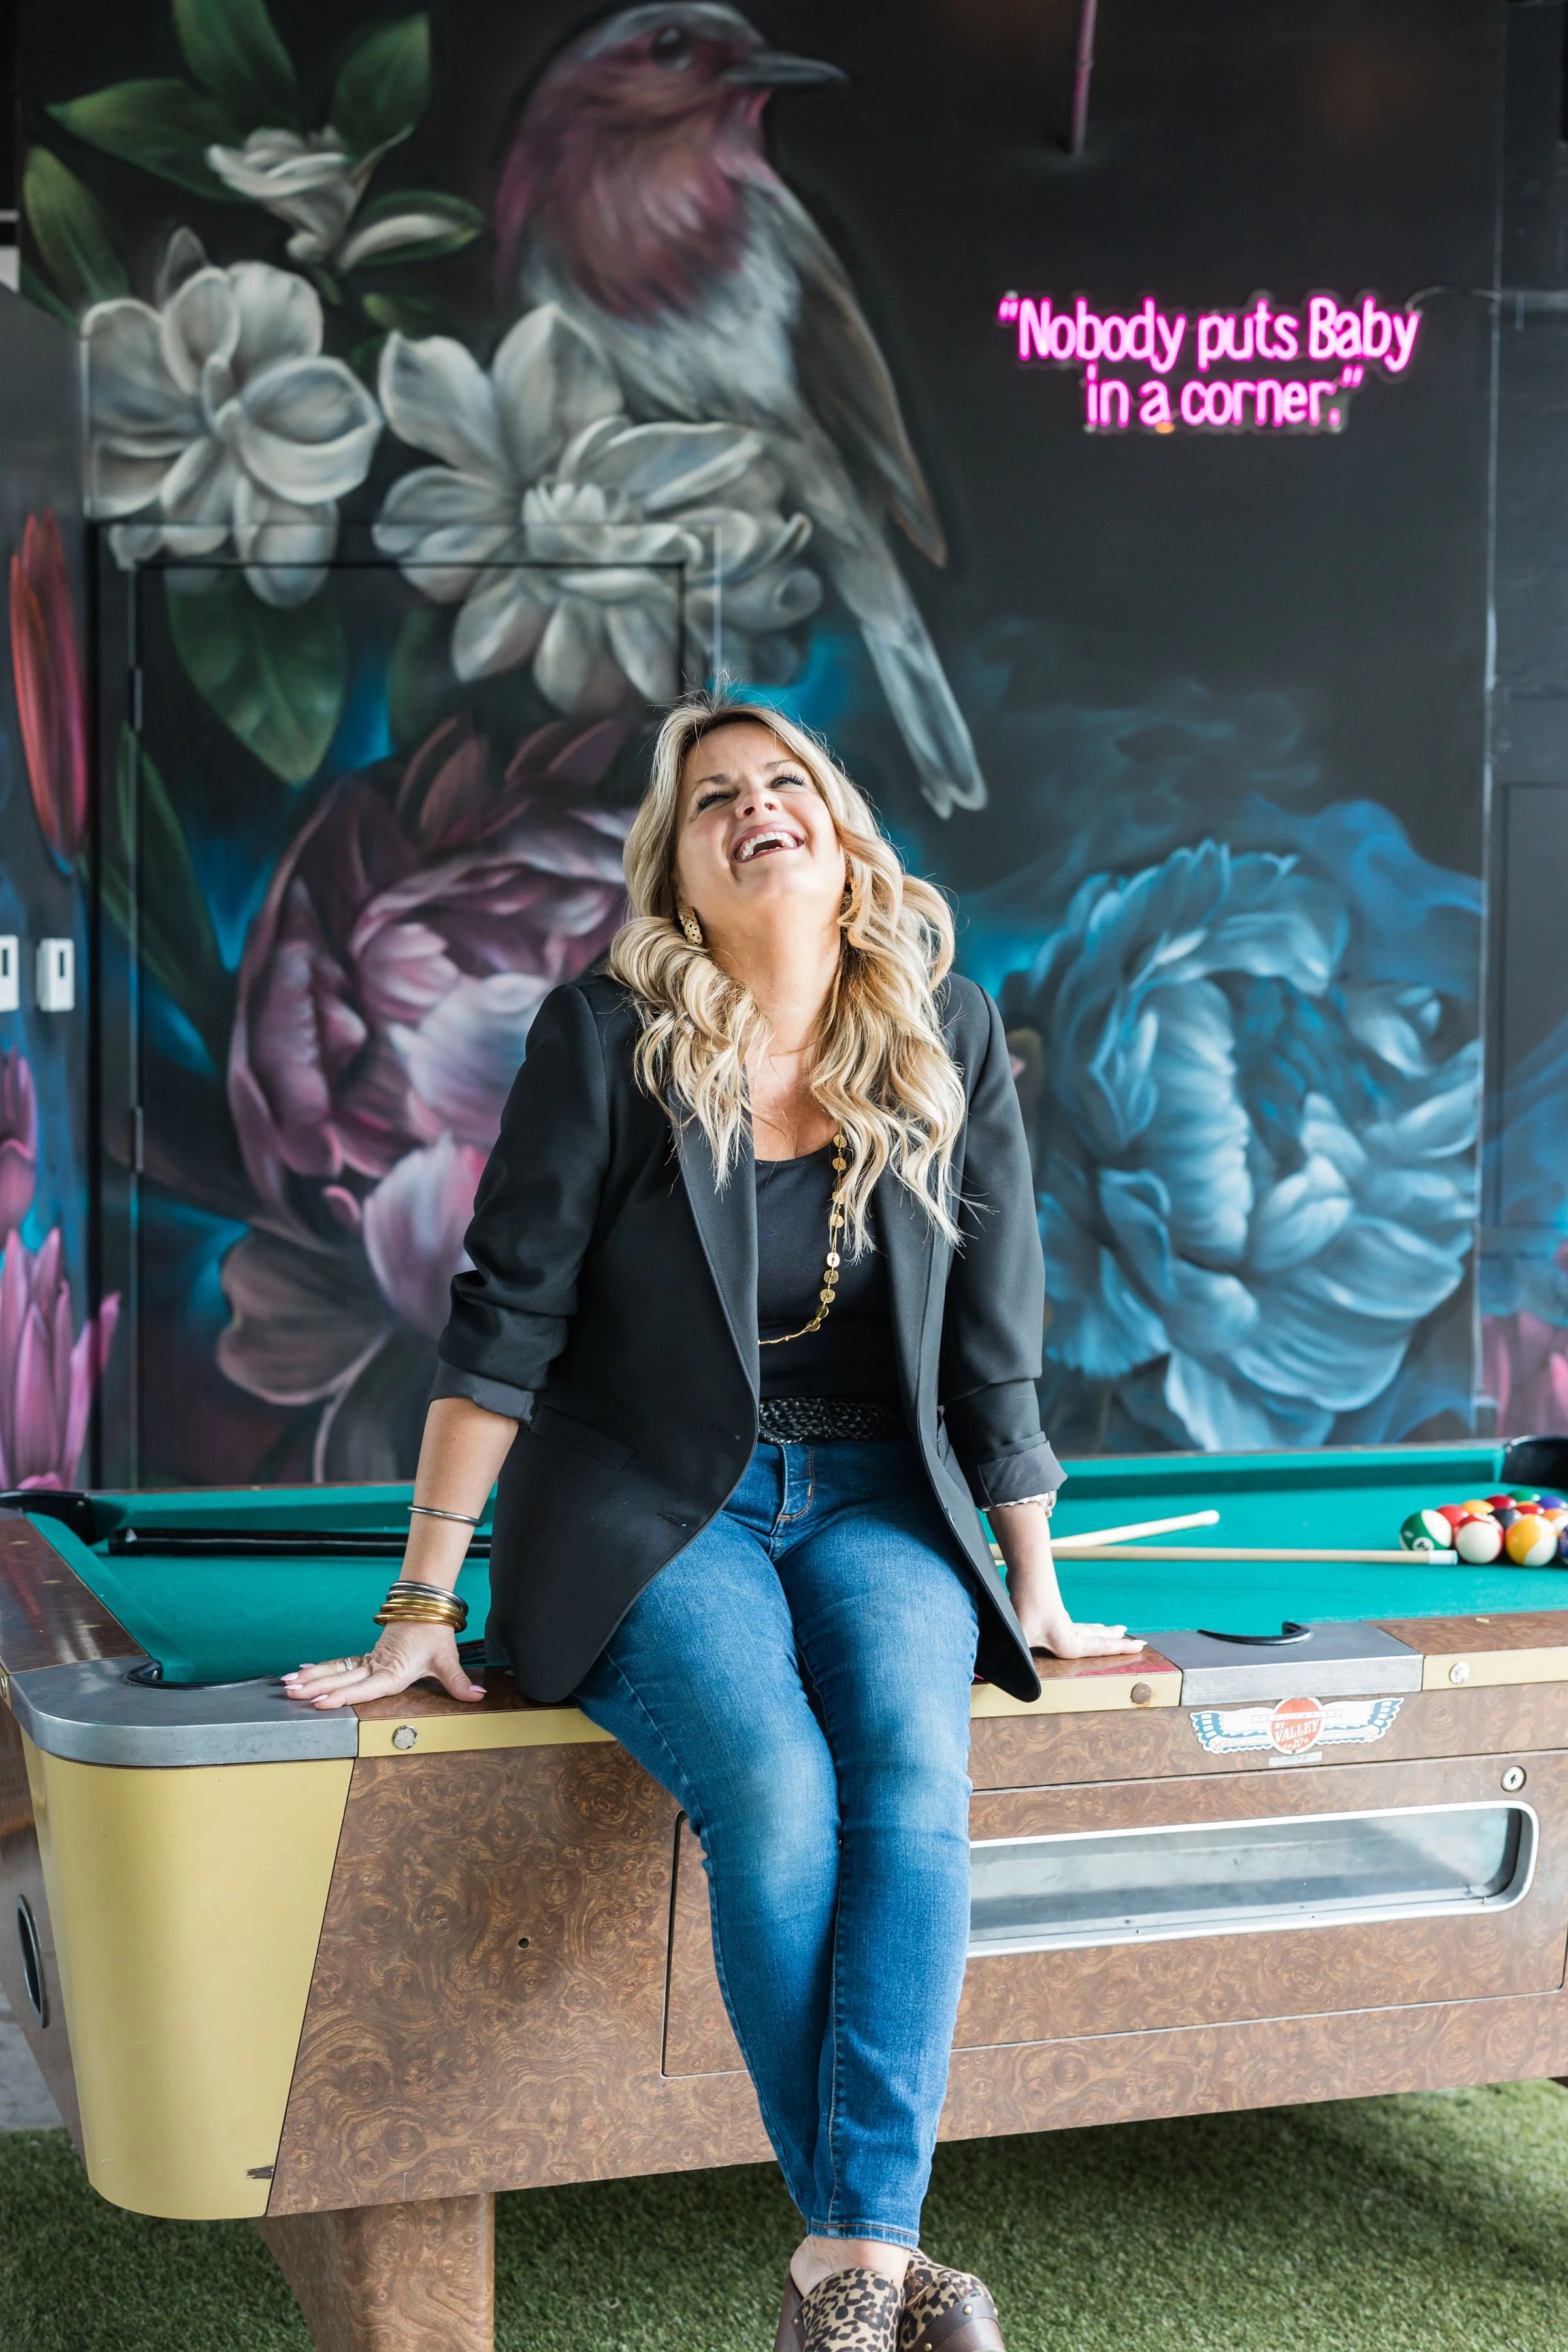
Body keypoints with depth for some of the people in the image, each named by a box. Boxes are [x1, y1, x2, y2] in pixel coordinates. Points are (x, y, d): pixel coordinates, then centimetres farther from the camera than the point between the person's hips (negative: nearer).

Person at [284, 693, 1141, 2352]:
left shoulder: (952, 1038, -2)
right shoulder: (607, 1036, -10)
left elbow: (993, 1337, 4)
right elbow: (507, 1319, -8)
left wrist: (1035, 1589, 7)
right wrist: (421, 1609, -10)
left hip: (870, 1498, 3)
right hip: (651, 1503, -2)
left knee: (916, 1768, -29)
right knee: (774, 1787, -30)